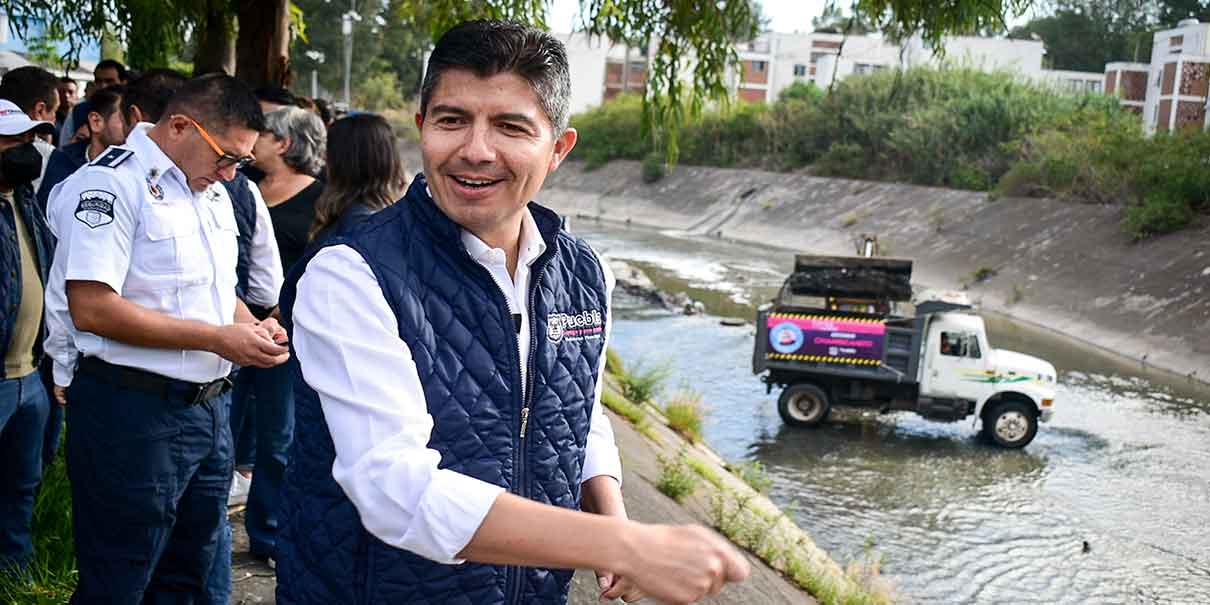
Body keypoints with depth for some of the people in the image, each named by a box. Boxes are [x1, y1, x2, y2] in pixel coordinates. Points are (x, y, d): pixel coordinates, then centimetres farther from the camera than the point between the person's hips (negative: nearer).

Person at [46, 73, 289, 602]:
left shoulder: (212, 191, 14)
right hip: (134, 413, -8)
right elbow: (91, 307, -23)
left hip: (208, 407, 9)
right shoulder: (112, 182, -13)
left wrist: (254, 328, 4)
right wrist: (218, 338, -21)